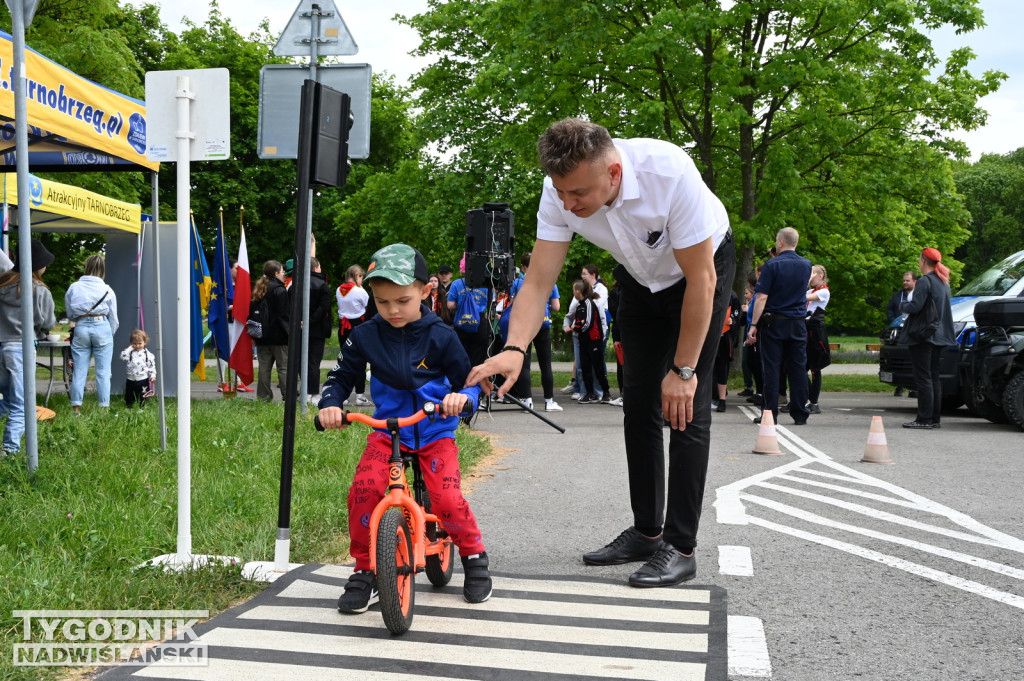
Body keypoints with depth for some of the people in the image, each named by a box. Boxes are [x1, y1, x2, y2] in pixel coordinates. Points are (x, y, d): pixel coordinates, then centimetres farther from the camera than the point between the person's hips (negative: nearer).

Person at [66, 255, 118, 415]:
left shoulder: (73, 288, 4)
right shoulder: (107, 290, 1)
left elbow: (69, 314, 13)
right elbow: (113, 319, 5)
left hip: (81, 328, 2)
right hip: (102, 326, -1)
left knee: (79, 370, 6)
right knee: (103, 371, 2)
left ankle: (76, 407, 6)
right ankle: (104, 408, 3)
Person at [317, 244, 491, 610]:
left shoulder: (440, 336, -8)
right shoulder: (366, 336, -3)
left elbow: (468, 381, -4)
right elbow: (341, 376, 6)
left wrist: (462, 396, -28)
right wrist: (330, 404, -15)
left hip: (435, 432, -2)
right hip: (387, 431, 2)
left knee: (447, 498, -20)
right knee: (363, 490, -22)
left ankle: (474, 556, 11)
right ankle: (364, 571, -3)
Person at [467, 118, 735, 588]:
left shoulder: (669, 174, -40)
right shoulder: (561, 192, -26)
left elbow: (701, 279, -31)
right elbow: (538, 281, -24)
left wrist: (683, 370, -26)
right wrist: (514, 349, -42)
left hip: (703, 268, -5)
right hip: (641, 279, 5)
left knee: (685, 407, -13)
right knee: (638, 403, 5)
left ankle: (680, 548, -7)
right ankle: (646, 532, 17)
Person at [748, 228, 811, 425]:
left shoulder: (772, 265, -8)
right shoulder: (806, 265, 8)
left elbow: (762, 298, -13)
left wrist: (753, 325, -10)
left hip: (774, 322, -4)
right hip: (798, 324, 4)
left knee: (771, 368, 0)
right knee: (798, 368, 6)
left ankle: (770, 413, -1)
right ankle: (800, 414, 8)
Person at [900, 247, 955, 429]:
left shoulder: (925, 281, -13)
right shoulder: (943, 283, 17)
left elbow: (915, 306, -20)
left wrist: (903, 307, 1)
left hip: (922, 337, -9)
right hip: (938, 337, 9)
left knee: (923, 378, -8)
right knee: (934, 377, 12)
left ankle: (924, 419, -9)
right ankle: (935, 418, 14)